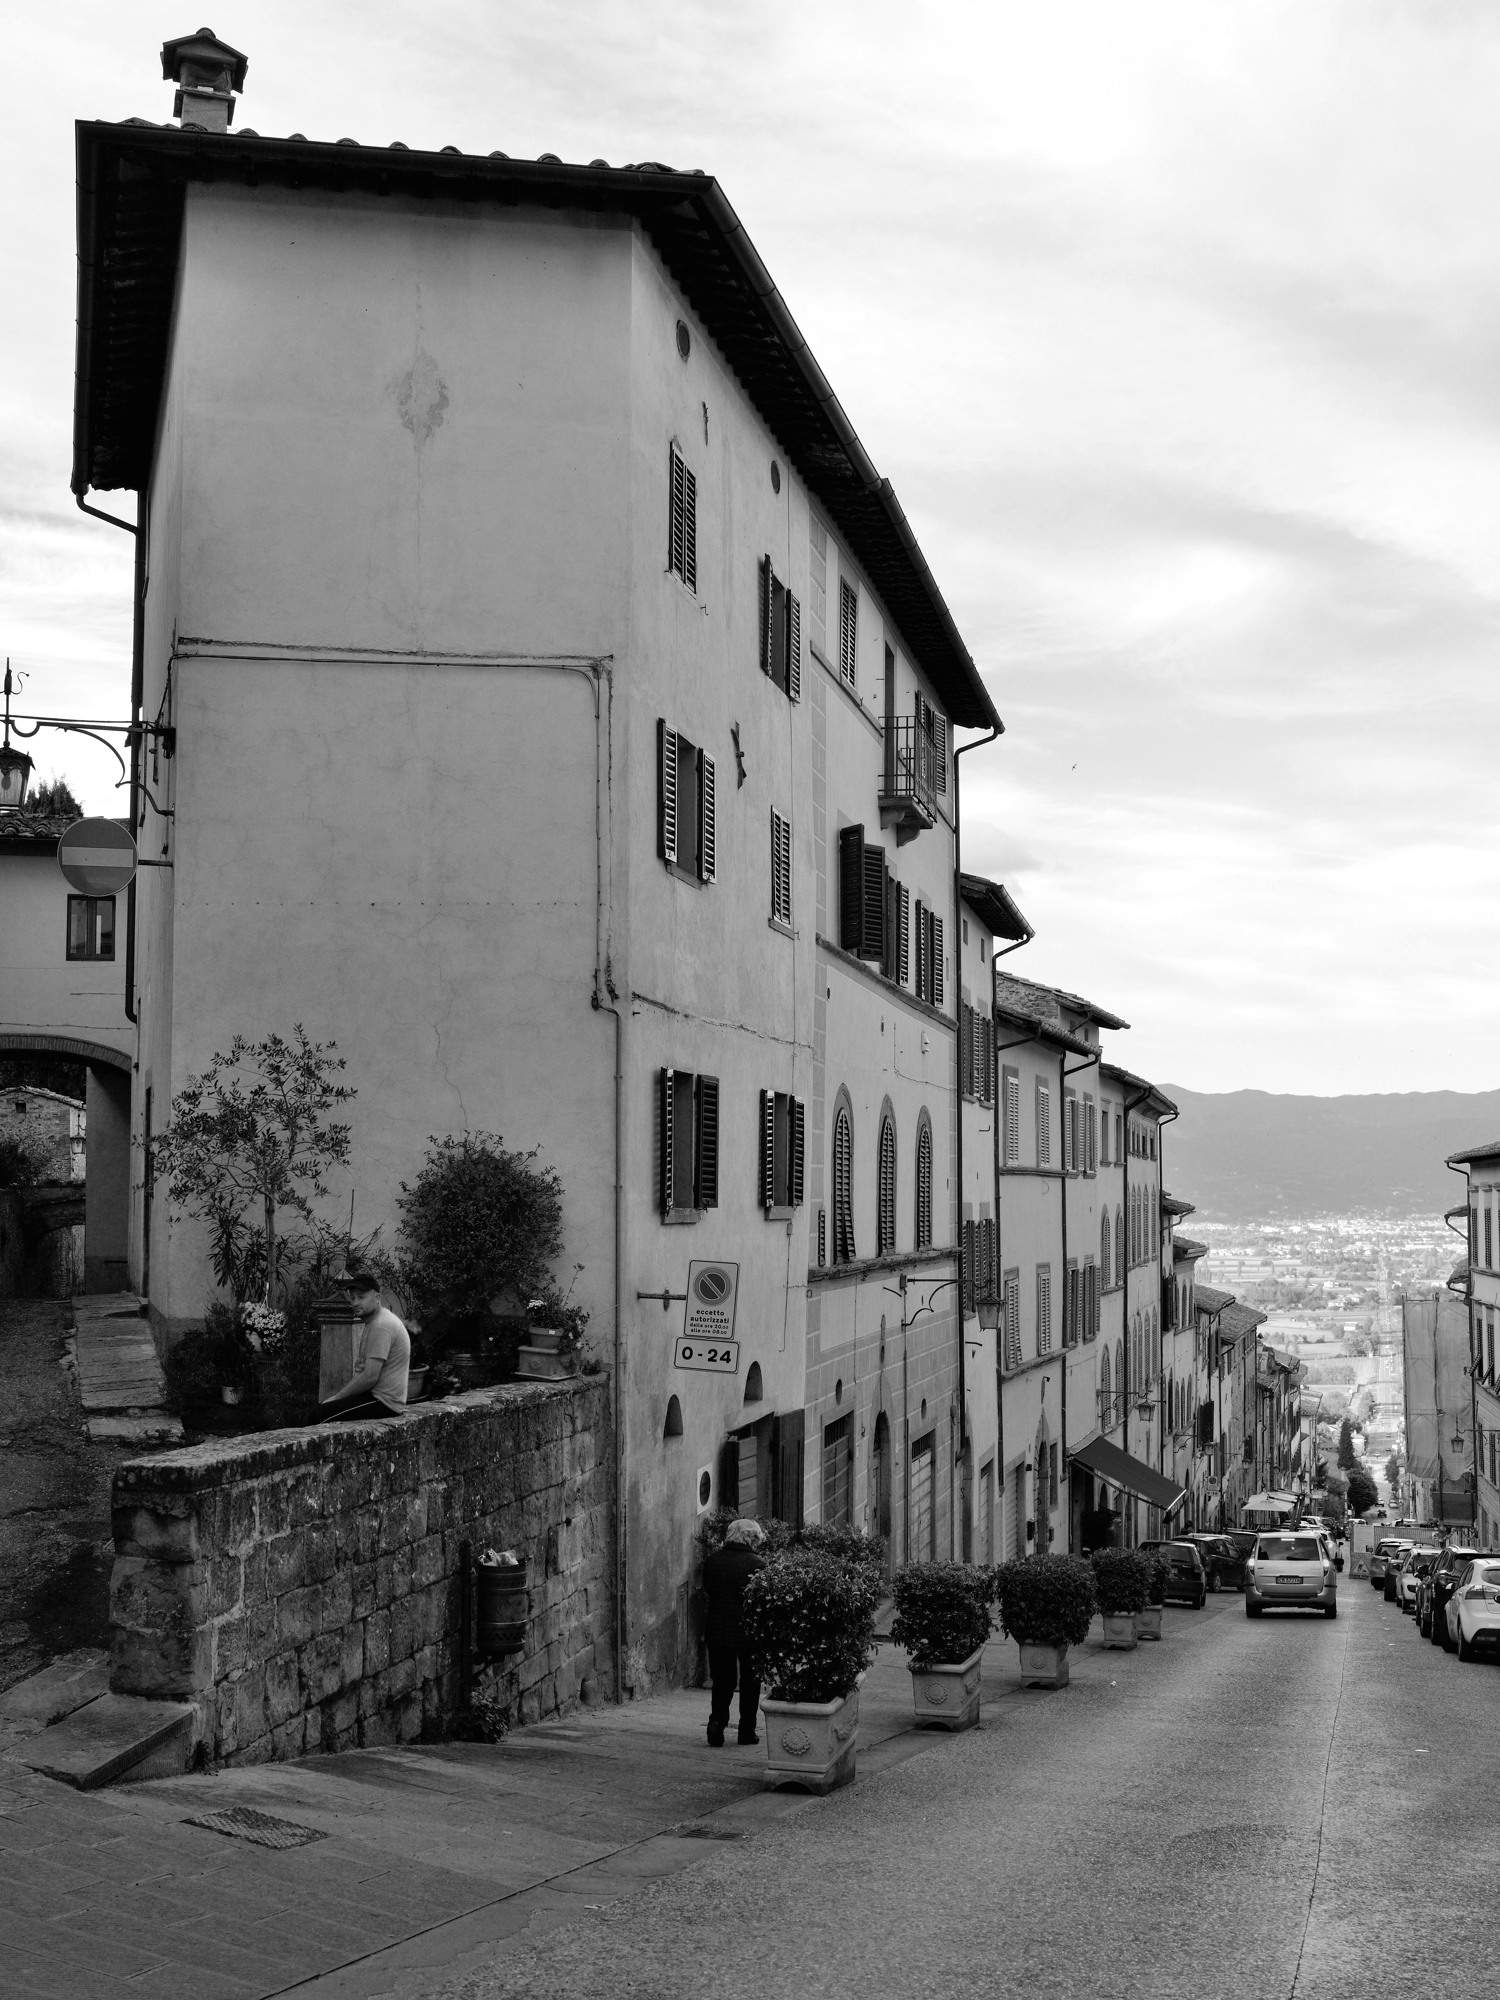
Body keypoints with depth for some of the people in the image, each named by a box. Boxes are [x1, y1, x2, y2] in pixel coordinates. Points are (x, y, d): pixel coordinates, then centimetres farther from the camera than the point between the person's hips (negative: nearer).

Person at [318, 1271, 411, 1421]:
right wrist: (337, 1392, 8)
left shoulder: (380, 1327, -17)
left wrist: (336, 1397, -12)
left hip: (384, 1401, -11)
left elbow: (370, 1377, -22)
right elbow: (360, 1370, 21)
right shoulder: (370, 1323, 18)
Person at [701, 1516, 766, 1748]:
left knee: (722, 1680, 13)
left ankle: (717, 1721, -5)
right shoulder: (758, 1564, -12)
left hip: (718, 1631, 3)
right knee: (749, 1682, 12)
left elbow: (707, 1589, 10)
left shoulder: (712, 1561, -1)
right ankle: (747, 1731, 14)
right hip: (750, 1632, -3)